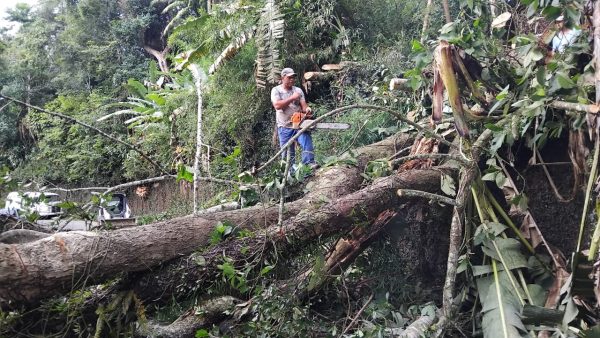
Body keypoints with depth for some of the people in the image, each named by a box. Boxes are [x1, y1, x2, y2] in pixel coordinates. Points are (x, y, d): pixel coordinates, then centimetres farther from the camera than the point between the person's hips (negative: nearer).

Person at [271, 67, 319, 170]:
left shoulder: (298, 90, 9)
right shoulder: (276, 90, 1)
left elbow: (303, 105, 0)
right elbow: (277, 105, -16)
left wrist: (307, 109, -25)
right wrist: (292, 98, -18)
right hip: (284, 127, -1)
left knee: (307, 142, -21)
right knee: (287, 152, 4)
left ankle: (310, 163, -29)